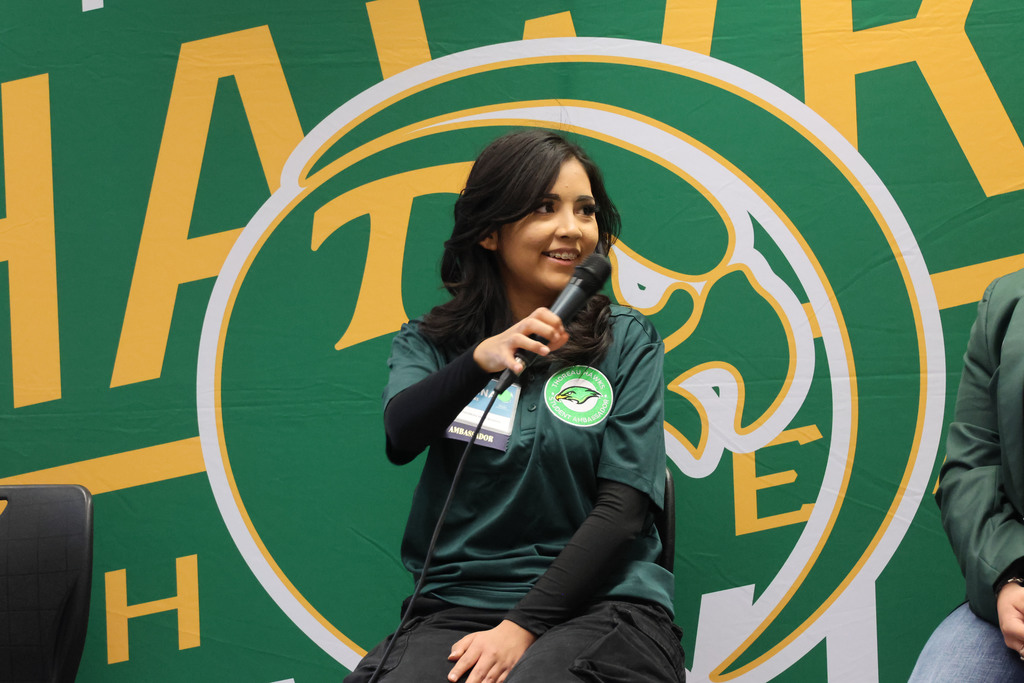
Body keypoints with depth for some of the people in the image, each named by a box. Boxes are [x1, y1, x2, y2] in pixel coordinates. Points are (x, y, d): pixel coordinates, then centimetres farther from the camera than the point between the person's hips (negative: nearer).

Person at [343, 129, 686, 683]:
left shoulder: (627, 342, 9)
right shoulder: (429, 343, 12)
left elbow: (622, 506, 1)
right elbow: (402, 437, -10)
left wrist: (523, 628, -10)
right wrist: (481, 360, -29)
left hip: (599, 601, -1)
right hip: (456, 608, 1)